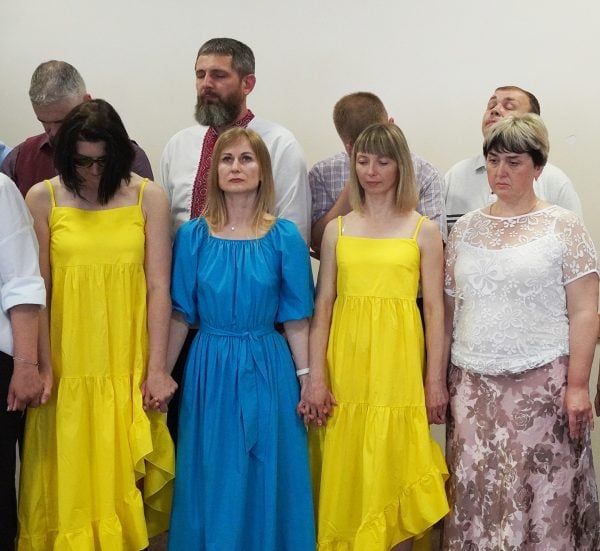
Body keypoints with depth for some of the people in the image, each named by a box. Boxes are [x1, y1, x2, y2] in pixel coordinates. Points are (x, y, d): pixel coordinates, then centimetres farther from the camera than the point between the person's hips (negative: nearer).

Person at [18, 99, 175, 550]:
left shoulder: (148, 197, 1)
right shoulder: (42, 199, 1)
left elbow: (158, 286, -1)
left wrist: (157, 369, -5)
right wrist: (41, 369, -5)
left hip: (130, 368, 0)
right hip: (67, 369, 0)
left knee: (124, 482, 7)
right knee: (69, 483, 6)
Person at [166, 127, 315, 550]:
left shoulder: (284, 237, -2)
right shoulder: (193, 235, 1)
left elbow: (296, 319, -1)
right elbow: (180, 316, 4)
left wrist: (307, 379, -6)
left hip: (266, 369, -1)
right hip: (210, 369, 1)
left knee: (266, 479, 8)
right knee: (212, 481, 9)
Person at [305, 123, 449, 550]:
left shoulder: (423, 231, 4)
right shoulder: (338, 229, 9)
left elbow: (434, 307, 2)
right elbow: (323, 305, 6)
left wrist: (435, 379, -2)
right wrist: (316, 377, -1)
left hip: (397, 363, -2)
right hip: (345, 366, 2)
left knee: (392, 469, 2)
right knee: (346, 474, 7)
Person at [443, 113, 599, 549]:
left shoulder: (564, 226, 0)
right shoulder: (465, 228, 11)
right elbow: (449, 309, 13)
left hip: (542, 382, -3)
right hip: (472, 384, 3)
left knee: (541, 494, -2)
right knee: (475, 493, 4)